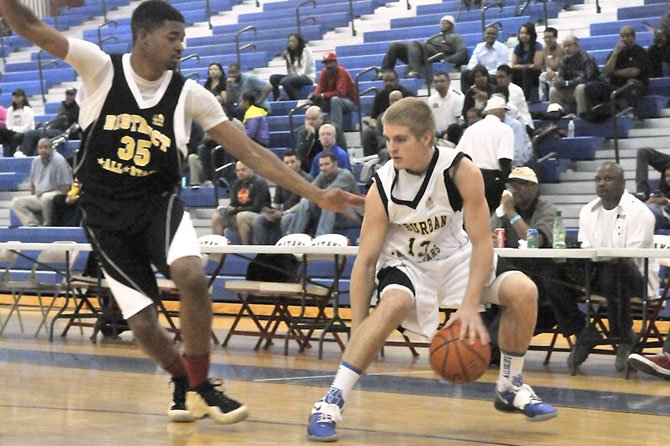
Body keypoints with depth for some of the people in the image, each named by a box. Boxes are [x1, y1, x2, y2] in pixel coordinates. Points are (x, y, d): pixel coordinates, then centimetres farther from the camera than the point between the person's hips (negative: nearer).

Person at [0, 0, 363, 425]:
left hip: (160, 203, 1)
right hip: (105, 214, 0)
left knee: (192, 277, -28)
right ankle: (183, 381, 29)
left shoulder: (189, 94, -7)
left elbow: (251, 152, -7)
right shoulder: (100, 66, -10)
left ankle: (201, 386, -9)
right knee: (142, 322, -3)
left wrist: (317, 194, -12)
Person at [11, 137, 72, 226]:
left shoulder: (58, 160, -10)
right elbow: (33, 184, 19)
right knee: (16, 202, -9)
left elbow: (65, 187, -14)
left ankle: (48, 225, -20)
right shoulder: (36, 161, 11)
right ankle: (33, 225, -24)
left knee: (46, 197, -40)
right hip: (38, 197, 7)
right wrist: (32, 201, 10)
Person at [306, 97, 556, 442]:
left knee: (523, 291, -17)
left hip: (454, 258, 2)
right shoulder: (382, 188, -22)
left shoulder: (462, 171, -23)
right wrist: (357, 334, -23)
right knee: (394, 304, -35)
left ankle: (510, 388, 7)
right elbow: (365, 261, -18)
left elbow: (481, 243, -19)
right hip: (406, 264, -2)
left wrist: (469, 306, -29)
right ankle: (331, 402, -32)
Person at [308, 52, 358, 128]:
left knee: (335, 99, -37)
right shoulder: (324, 73, -2)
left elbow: (340, 92, -29)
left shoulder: (341, 72, -20)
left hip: (350, 101, -6)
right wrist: (314, 95, -29)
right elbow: (320, 89, -5)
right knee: (315, 101, -12)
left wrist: (322, 96, -33)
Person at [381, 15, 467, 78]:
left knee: (414, 43, -34)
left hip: (434, 56, -7)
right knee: (394, 46, -5)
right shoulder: (435, 37, 40)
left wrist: (446, 60, -13)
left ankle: (415, 72, -50)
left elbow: (463, 53, -1)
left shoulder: (456, 37, 17)